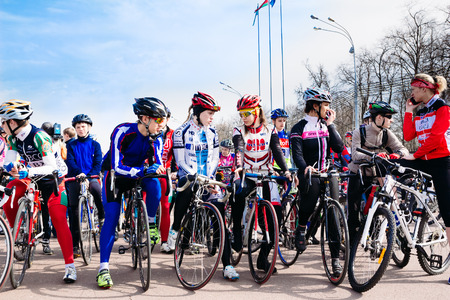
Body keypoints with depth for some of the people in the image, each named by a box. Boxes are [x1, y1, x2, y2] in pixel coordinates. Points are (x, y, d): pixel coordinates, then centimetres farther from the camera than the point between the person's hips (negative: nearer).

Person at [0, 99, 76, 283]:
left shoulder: (39, 137, -27)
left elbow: (51, 167, -30)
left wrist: (28, 171, -43)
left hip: (51, 179, -7)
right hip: (30, 177, 7)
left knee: (59, 221, -13)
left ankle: (70, 265, -8)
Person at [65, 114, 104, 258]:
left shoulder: (95, 145, 10)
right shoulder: (71, 145, 12)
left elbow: (98, 163, 0)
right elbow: (69, 161, -3)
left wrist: (89, 176, -17)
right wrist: (79, 172, -22)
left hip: (91, 177, -1)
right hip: (74, 179, 1)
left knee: (97, 190, -36)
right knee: (73, 209, -2)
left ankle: (102, 217, -13)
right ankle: (75, 245, 4)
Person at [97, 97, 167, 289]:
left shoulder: (155, 137, -14)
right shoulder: (122, 131, -28)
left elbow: (155, 164, -10)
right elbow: (117, 167, -35)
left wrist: (162, 171, -34)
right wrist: (144, 170, -49)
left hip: (138, 174, 3)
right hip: (115, 174, -3)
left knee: (154, 186, -29)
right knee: (111, 217, -15)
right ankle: (103, 268, -10)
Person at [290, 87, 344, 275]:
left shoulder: (327, 126, 13)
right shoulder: (299, 129, -1)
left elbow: (339, 148, 0)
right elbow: (297, 153, -14)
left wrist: (330, 125, -2)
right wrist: (305, 167, -33)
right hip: (308, 173, -4)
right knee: (312, 186, -37)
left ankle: (335, 259, 1)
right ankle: (301, 228, -11)